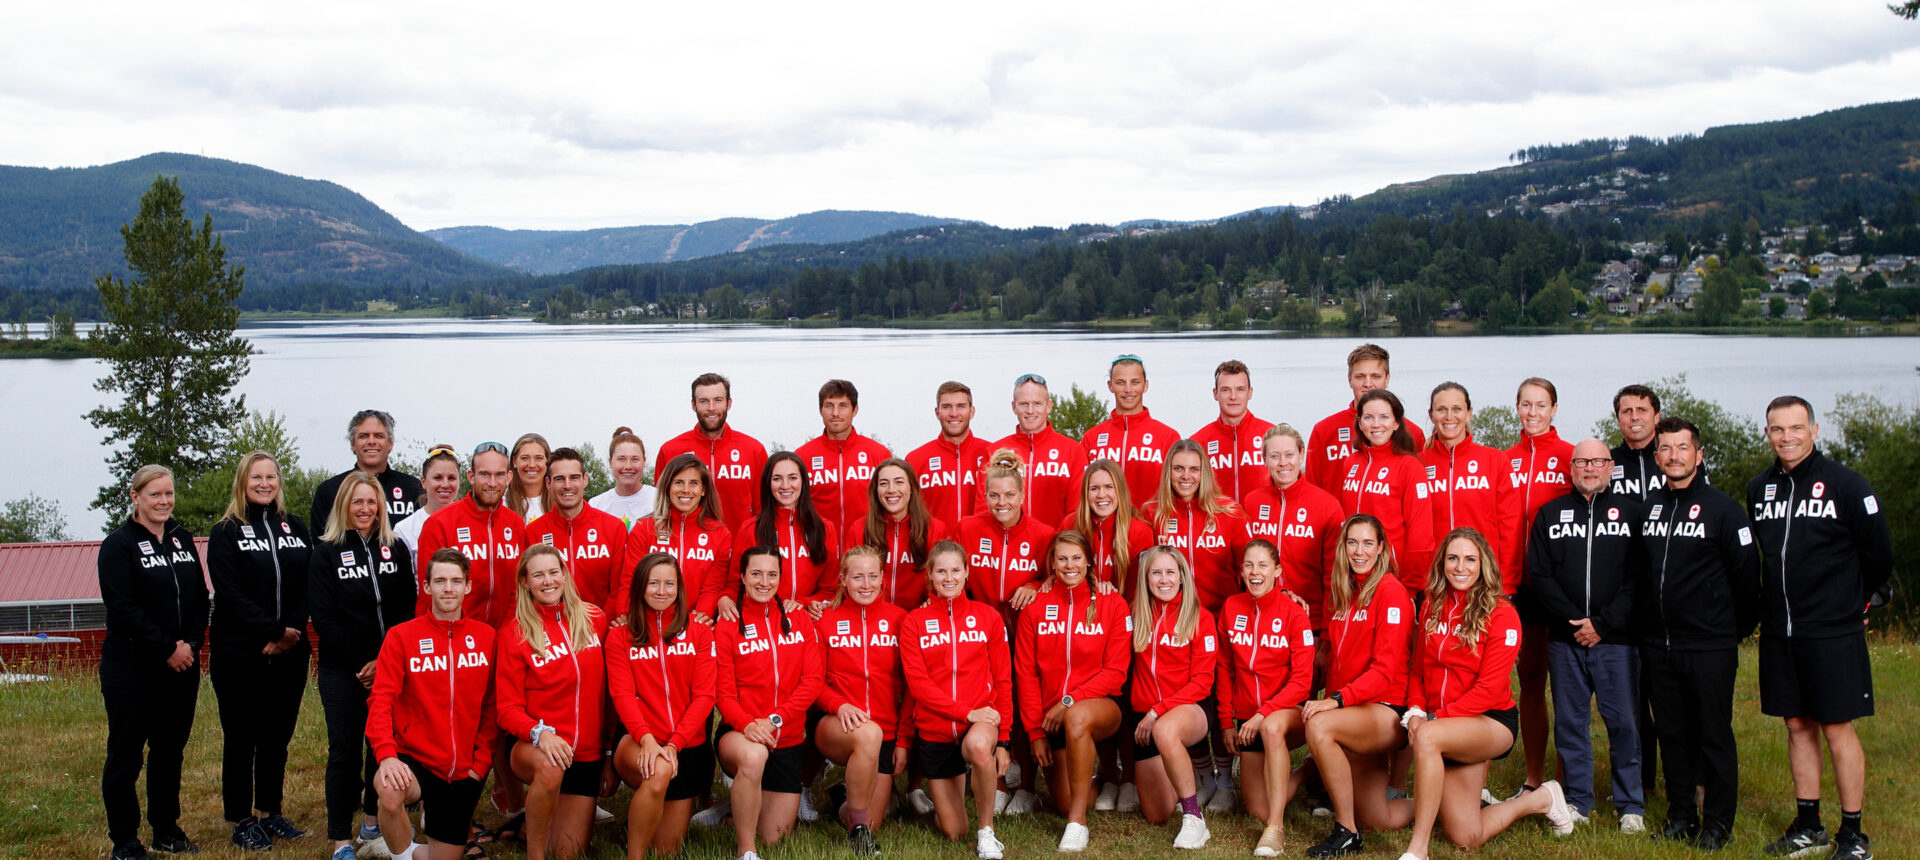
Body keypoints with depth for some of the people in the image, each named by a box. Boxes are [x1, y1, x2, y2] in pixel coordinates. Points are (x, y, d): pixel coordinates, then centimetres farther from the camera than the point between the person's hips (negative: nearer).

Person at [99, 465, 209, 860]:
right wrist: (166, 649, -15)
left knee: (170, 750, 12)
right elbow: (122, 608, -14)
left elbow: (200, 598, 11)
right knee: (125, 754, 1)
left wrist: (190, 643, -5)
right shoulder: (119, 545, -6)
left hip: (182, 665, 6)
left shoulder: (183, 539, 12)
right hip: (132, 667, -5)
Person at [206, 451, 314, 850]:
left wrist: (293, 632, -10)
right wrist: (274, 631, -16)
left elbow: (308, 586, 4)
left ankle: (270, 812, 22)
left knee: (278, 737, 10)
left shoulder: (295, 528, 11)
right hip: (240, 653, -4)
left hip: (289, 653, 4)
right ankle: (242, 820, 12)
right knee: (241, 739, 3)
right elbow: (231, 594, -10)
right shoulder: (226, 533, -1)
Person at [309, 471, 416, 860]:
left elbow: (406, 610, 3)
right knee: (345, 750, -3)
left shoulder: (396, 549, 7)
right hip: (342, 669, -2)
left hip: (389, 666, 3)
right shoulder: (326, 553, 0)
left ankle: (374, 823, 23)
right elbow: (323, 618, -6)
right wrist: (360, 665, -10)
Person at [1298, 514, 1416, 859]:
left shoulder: (1390, 591, -10)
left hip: (1388, 710, -7)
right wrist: (1329, 698, 1)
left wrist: (1337, 700, -25)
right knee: (1378, 821, 6)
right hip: (1354, 714, 7)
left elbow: (1387, 669, -18)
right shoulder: (1339, 591, 13)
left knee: (1319, 726, -34)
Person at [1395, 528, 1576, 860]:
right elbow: (1418, 668, 10)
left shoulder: (1501, 614, -10)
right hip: (1451, 733, 6)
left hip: (1492, 721, -6)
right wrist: (1415, 712, -9)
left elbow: (1490, 687, -16)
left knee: (1428, 737, -38)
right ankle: (1538, 800, 33)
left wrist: (1435, 718, -22)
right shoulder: (1432, 606, 6)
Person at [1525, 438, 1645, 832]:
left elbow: (1639, 578, -2)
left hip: (1616, 639, -2)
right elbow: (1539, 575, 4)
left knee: (1623, 721, -1)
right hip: (1565, 639, 2)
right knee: (1569, 721, 6)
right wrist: (1574, 619, -8)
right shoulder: (1550, 514, 11)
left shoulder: (1631, 511, 6)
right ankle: (1576, 801, 16)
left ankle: (1631, 806, 9)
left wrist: (1603, 624, -10)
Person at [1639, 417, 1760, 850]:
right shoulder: (1648, 508, 10)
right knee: (1672, 735, 11)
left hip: (1710, 649, -5)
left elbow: (1746, 576, -4)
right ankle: (1681, 815, 22)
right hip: (1657, 647, 5)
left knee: (1714, 737, 2)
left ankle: (1718, 822, 12)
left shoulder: (1722, 509, -6)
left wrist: (1734, 632, 0)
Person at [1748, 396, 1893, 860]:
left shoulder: (1846, 485, -7)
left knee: (1837, 729, -1)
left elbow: (1879, 555, -1)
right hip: (1779, 632, 5)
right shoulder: (1759, 489, 8)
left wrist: (1851, 601, 9)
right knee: (1798, 727, 11)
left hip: (1833, 633, -5)